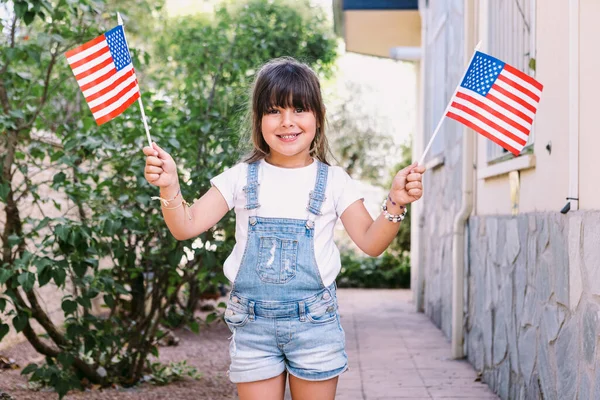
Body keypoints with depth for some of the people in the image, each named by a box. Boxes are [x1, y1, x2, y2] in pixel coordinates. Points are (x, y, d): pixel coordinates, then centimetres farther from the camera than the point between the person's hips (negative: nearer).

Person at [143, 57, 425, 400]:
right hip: (253, 323, 1)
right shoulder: (241, 178, 1)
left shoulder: (333, 181, 0)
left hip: (314, 322, 0)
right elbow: (186, 227, -2)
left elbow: (371, 242, -1)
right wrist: (170, 186, -20)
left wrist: (396, 203, -18)